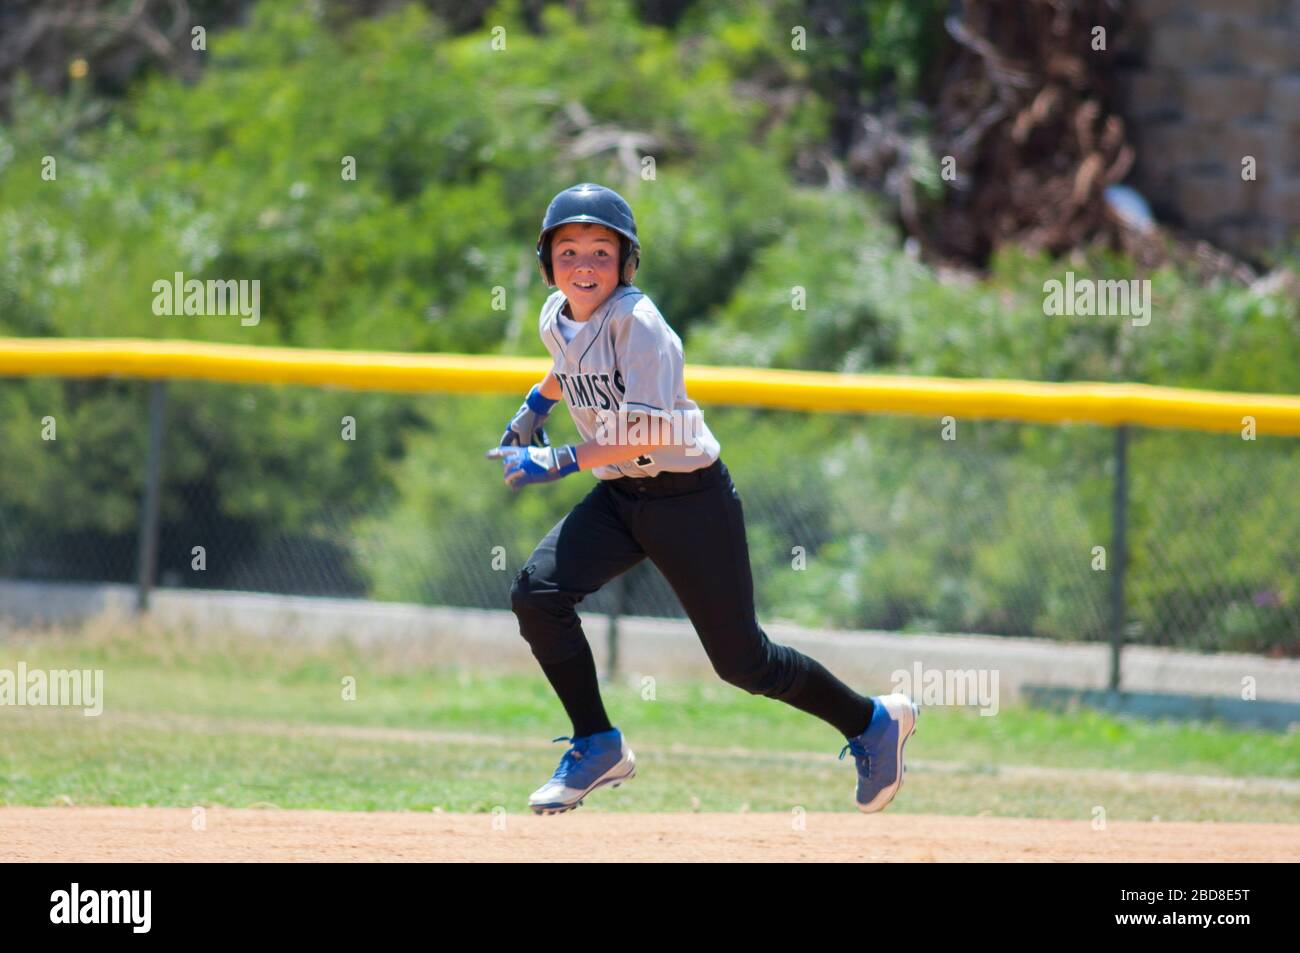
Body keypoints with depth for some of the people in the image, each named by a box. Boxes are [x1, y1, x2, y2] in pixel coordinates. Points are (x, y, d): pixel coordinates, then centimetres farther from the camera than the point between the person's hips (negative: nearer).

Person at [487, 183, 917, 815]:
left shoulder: (636, 322, -22)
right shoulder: (557, 318, 2)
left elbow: (652, 430, -31)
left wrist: (562, 462, -33)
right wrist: (534, 407, 27)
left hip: (689, 496, -7)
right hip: (618, 497, 7)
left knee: (740, 660, 0)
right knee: (536, 594, -14)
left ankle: (872, 722, 23)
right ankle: (598, 748, 0)